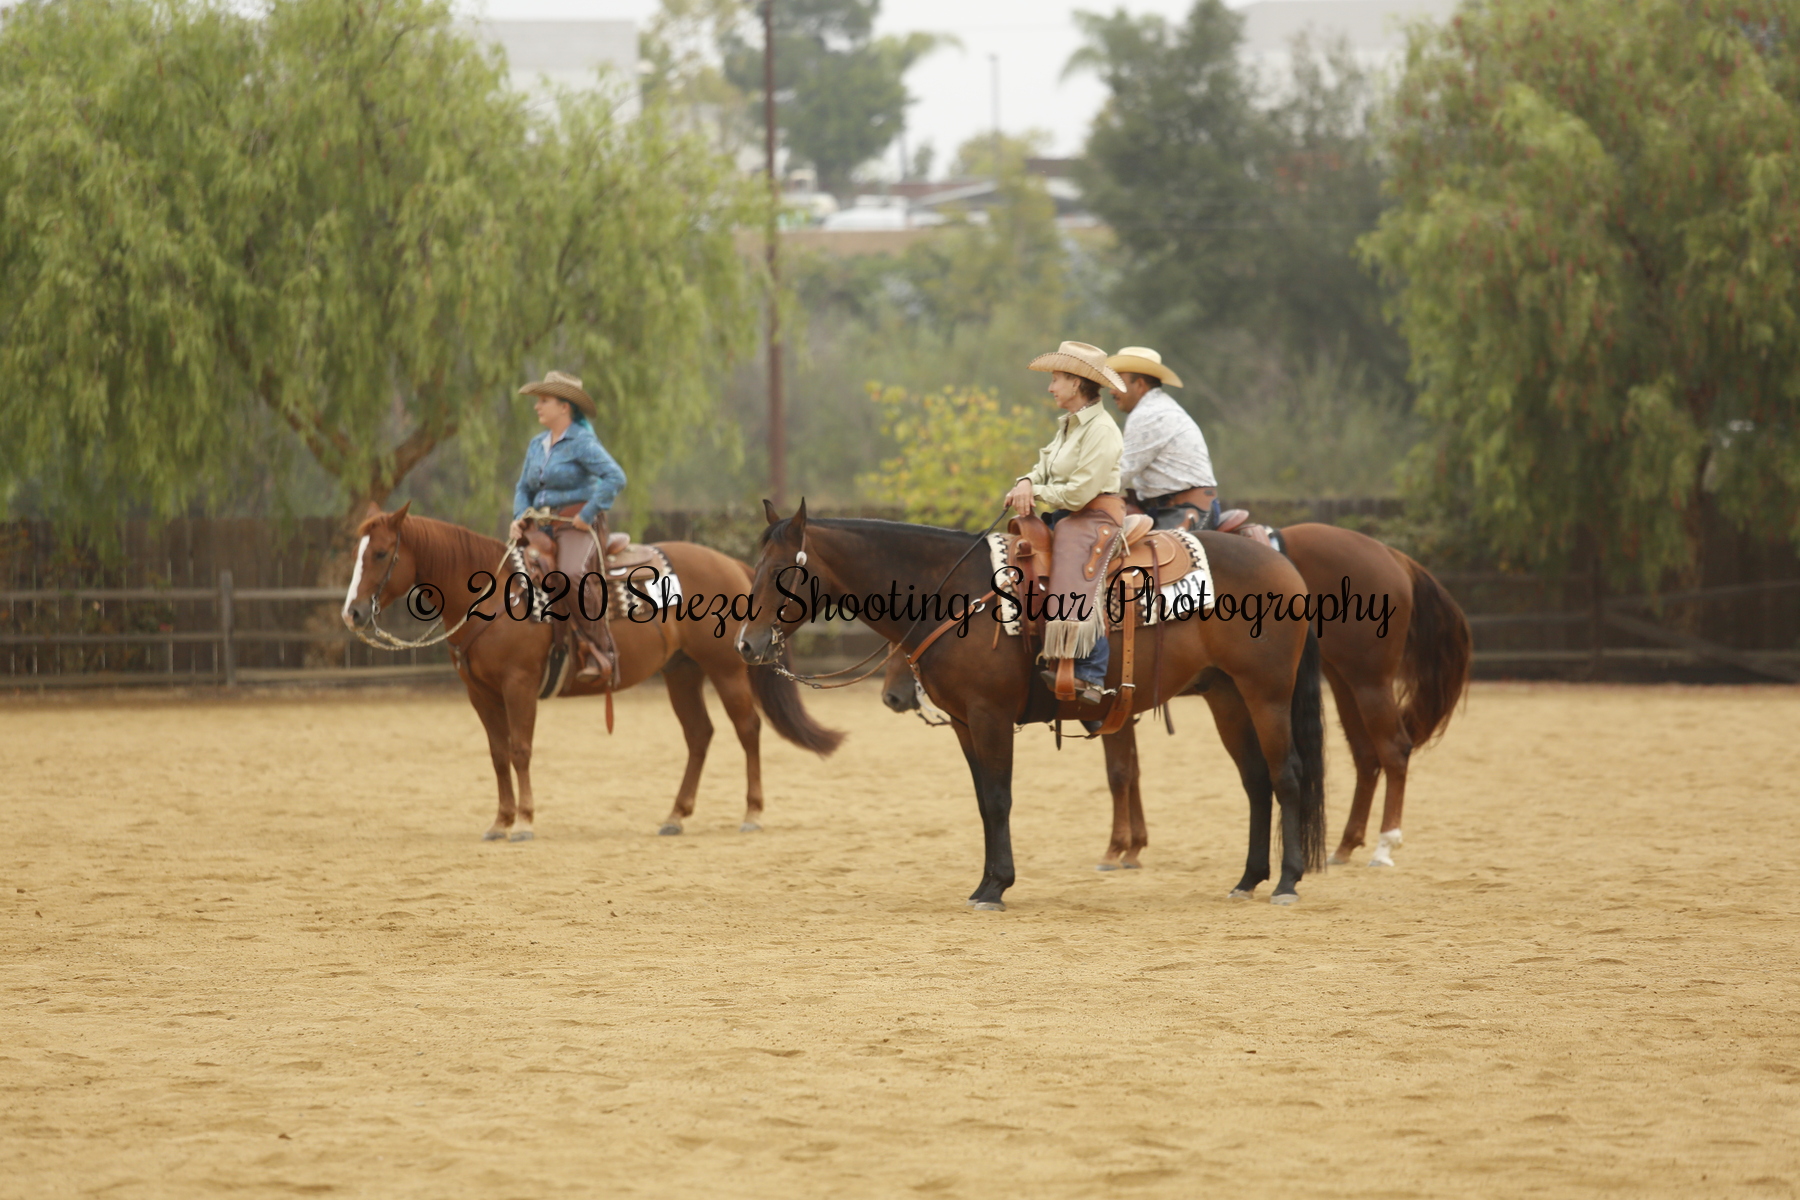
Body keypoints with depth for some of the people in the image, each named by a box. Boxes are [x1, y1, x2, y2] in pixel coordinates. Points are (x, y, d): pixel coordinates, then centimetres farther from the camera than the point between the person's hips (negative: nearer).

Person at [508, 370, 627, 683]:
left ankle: (600, 651, -30)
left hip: (580, 527, -9)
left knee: (572, 576, -37)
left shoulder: (582, 443, -9)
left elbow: (615, 478, -20)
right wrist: (520, 517, 4)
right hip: (544, 527, 9)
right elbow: (524, 488, 24)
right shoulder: (537, 445, 16)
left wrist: (588, 514, -21)